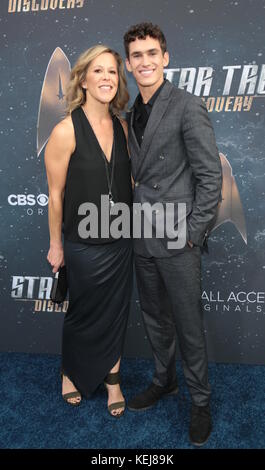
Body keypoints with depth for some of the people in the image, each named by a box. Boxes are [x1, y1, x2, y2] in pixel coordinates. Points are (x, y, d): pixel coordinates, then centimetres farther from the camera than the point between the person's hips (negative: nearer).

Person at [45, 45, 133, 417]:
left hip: (121, 240, 5)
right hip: (84, 244, -4)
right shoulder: (66, 131, -16)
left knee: (116, 312, 16)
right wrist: (56, 245, -5)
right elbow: (55, 195, -11)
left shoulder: (122, 126, 0)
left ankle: (112, 378, 39)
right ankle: (71, 372, 45)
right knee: (84, 315, 16)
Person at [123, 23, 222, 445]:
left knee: (188, 325, 6)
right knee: (155, 319, 19)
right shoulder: (132, 114, 13)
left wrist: (192, 233, -14)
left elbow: (211, 176, -11)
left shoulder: (188, 107, -9)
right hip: (143, 240, 7)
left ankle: (201, 402, 28)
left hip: (177, 240, -6)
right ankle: (164, 380, 41)